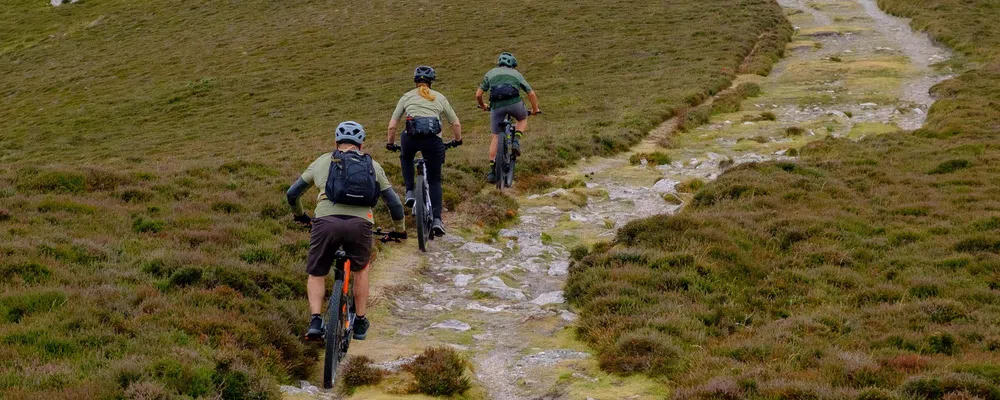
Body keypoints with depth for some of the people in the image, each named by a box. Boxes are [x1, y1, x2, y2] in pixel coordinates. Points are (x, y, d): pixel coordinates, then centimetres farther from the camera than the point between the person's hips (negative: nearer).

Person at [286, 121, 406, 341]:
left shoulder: (323, 161, 23)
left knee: (316, 274, 21)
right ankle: (360, 323, 31)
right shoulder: (372, 166, 22)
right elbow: (394, 203, 22)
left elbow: (292, 193, 27)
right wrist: (400, 230, 39)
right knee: (360, 269, 28)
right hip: (359, 224, 0)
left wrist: (299, 215, 46)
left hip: (326, 222, 0)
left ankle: (316, 320, 3)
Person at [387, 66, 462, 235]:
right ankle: (437, 219, 2)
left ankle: (410, 192, 19)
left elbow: (392, 126, 17)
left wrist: (390, 143, 34)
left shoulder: (407, 97, 19)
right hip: (433, 140, 0)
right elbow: (456, 123, 22)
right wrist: (458, 140, 40)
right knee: (435, 180, 16)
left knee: (406, 157, 36)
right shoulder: (439, 97, 20)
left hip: (411, 138, 0)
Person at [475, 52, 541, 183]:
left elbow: (478, 95, 19)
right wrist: (535, 109, 40)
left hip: (496, 106, 1)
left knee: (496, 137, 13)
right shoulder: (516, 74, 26)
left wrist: (483, 106, 39)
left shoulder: (490, 73, 25)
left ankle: (492, 171, 9)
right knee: (523, 119, 32)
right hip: (514, 103, -1)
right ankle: (516, 142, 6)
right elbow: (531, 94, 25)